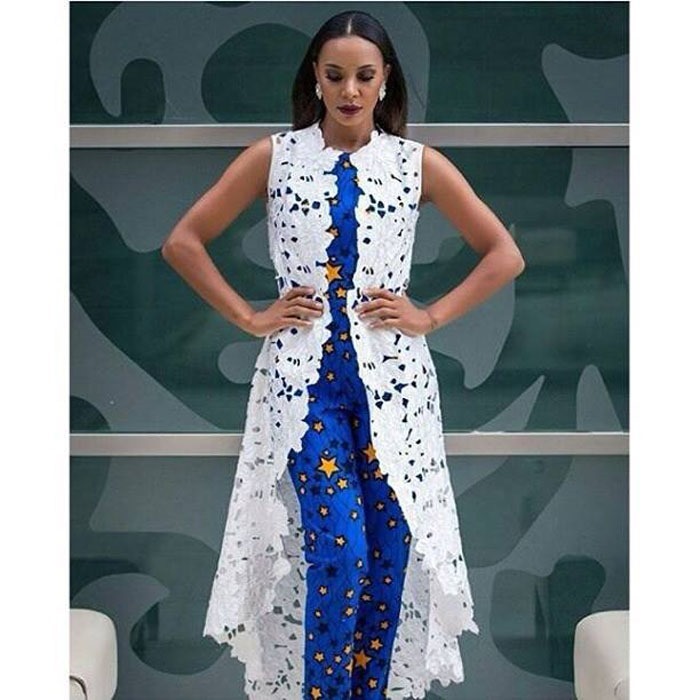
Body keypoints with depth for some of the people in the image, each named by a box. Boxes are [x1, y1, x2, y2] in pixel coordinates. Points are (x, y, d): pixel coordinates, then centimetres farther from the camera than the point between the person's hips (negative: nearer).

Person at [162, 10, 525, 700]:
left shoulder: (418, 164, 4)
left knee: (388, 549, 2)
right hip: (304, 374, -1)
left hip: (391, 376, 2)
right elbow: (183, 242, 6)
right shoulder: (274, 157, 3)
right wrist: (249, 316, 0)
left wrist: (431, 315, 0)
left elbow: (504, 255, 8)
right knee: (338, 549, -11)